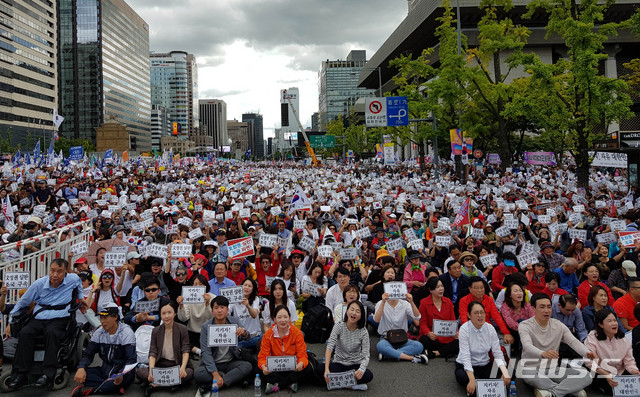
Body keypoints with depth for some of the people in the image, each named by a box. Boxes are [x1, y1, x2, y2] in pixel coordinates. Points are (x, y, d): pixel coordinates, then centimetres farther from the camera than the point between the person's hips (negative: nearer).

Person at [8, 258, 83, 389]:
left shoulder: (74, 279, 1)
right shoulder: (39, 283, 3)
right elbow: (23, 303, 16)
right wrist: (11, 321, 17)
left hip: (59, 319, -2)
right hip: (38, 318, 2)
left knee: (51, 333, -35)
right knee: (25, 333, -29)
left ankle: (48, 374, -36)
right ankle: (20, 373, -24)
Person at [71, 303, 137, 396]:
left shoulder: (126, 333, -12)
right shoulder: (99, 333, 4)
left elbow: (131, 360, -18)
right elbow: (88, 354, 6)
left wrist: (121, 375, -38)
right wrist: (81, 368, -17)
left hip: (122, 372, -5)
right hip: (105, 371, 5)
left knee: (128, 375, -39)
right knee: (80, 374, -18)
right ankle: (117, 388, -28)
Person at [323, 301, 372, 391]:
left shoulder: (363, 332, -10)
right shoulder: (339, 326, -11)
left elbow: (366, 355, -15)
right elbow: (329, 347, -21)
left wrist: (361, 369, -39)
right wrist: (327, 369, -35)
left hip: (355, 364, 1)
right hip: (339, 362, -1)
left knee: (369, 376, -30)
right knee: (327, 376, -32)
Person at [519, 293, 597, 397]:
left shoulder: (559, 325, 5)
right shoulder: (525, 326, -10)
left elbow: (574, 342, -8)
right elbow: (528, 345, -28)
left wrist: (587, 353, -32)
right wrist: (543, 354, -51)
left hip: (554, 369, 4)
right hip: (532, 368, -4)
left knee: (586, 378, -15)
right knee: (528, 376, -40)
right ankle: (572, 389, -21)